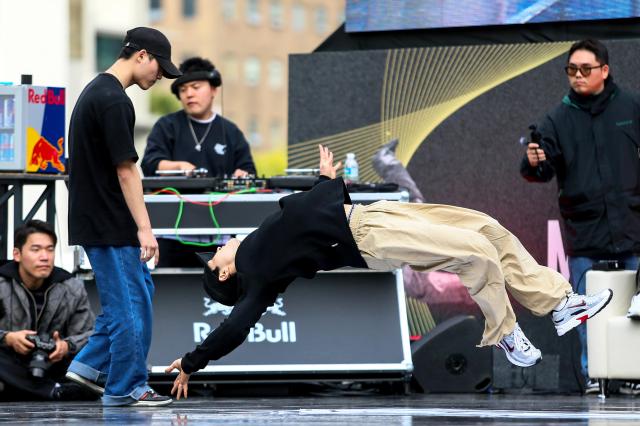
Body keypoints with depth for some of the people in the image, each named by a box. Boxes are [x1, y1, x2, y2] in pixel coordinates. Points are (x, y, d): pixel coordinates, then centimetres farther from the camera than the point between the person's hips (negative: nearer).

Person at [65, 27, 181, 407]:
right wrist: (144, 228, -19)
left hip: (97, 219, 10)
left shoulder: (96, 92, 14)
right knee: (131, 304, -2)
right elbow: (125, 169, -20)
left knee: (140, 290, 17)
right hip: (110, 226, -10)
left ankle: (91, 365, 17)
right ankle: (126, 387, 6)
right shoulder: (114, 101, -18)